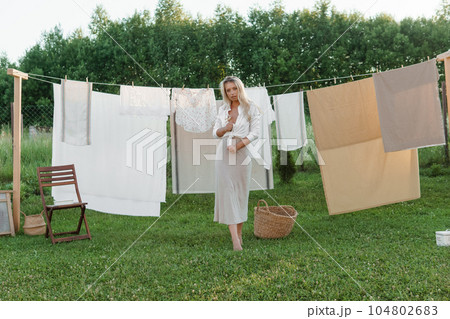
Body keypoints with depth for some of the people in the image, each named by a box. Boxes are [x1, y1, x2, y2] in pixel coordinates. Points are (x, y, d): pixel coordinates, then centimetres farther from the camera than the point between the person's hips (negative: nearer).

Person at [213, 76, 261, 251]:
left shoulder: (251, 108, 2)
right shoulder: (222, 109, 13)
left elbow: (255, 133, -4)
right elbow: (215, 133, 15)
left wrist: (238, 146, -14)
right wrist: (225, 128, -7)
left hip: (243, 152, -2)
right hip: (223, 153, 2)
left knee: (241, 192, 2)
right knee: (227, 192, -8)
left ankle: (239, 232, 16)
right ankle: (235, 239, -11)